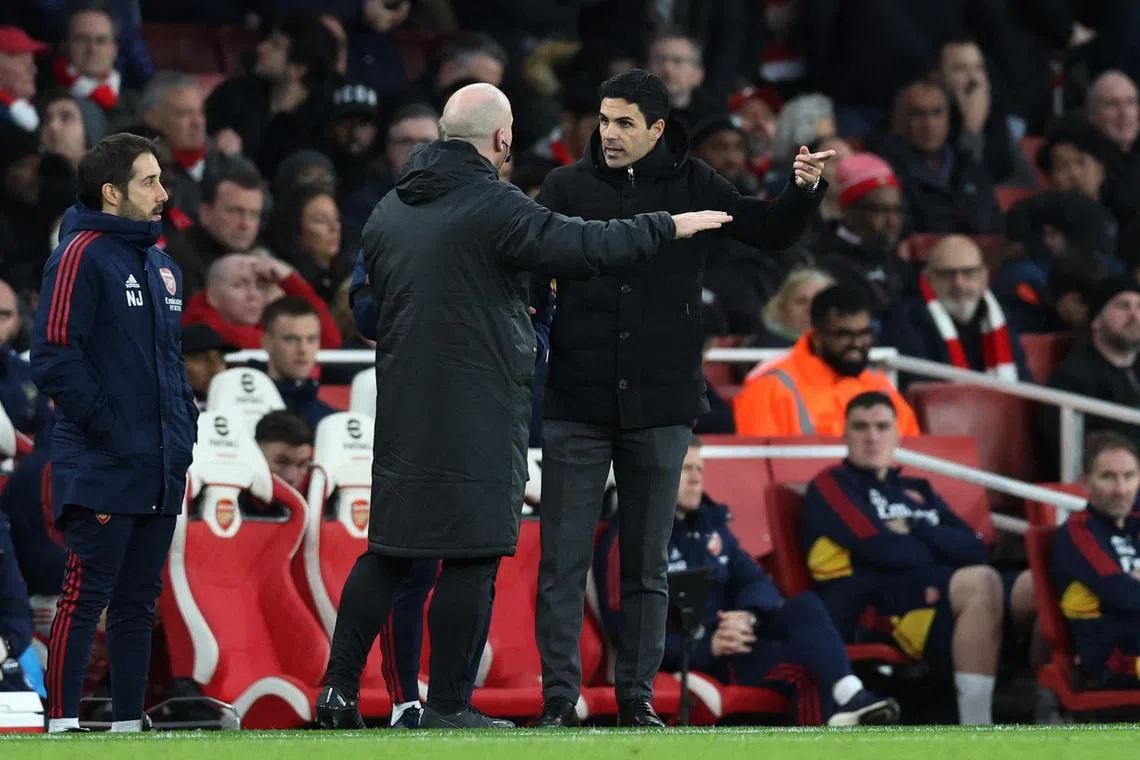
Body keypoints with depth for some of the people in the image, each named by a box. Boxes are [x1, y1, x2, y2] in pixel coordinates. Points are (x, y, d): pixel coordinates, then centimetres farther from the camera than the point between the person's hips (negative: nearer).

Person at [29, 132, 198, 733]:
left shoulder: (161, 265, 18)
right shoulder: (82, 255, -9)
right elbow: (54, 357, -16)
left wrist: (184, 427, 12)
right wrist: (107, 430, -15)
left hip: (160, 469, 8)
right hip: (102, 468, -8)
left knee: (138, 601, 11)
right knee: (87, 594, -9)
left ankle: (128, 723, 15)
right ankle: (63, 723, -8)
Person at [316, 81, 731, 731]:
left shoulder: (389, 210, 11)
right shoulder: (495, 208, -13)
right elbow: (587, 247, -16)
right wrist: (671, 227, -3)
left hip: (403, 407, 7)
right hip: (481, 408, -7)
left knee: (388, 551, 12)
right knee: (472, 560, -2)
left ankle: (339, 690, 8)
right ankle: (448, 707, -1)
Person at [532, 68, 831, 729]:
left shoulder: (693, 185, 4)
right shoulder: (568, 186, 3)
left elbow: (769, 233, 6)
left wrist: (804, 191, -12)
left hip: (659, 406, 1)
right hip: (576, 403, -1)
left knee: (648, 564, 7)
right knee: (563, 561, -1)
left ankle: (638, 695, 15)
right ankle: (559, 696, 5)